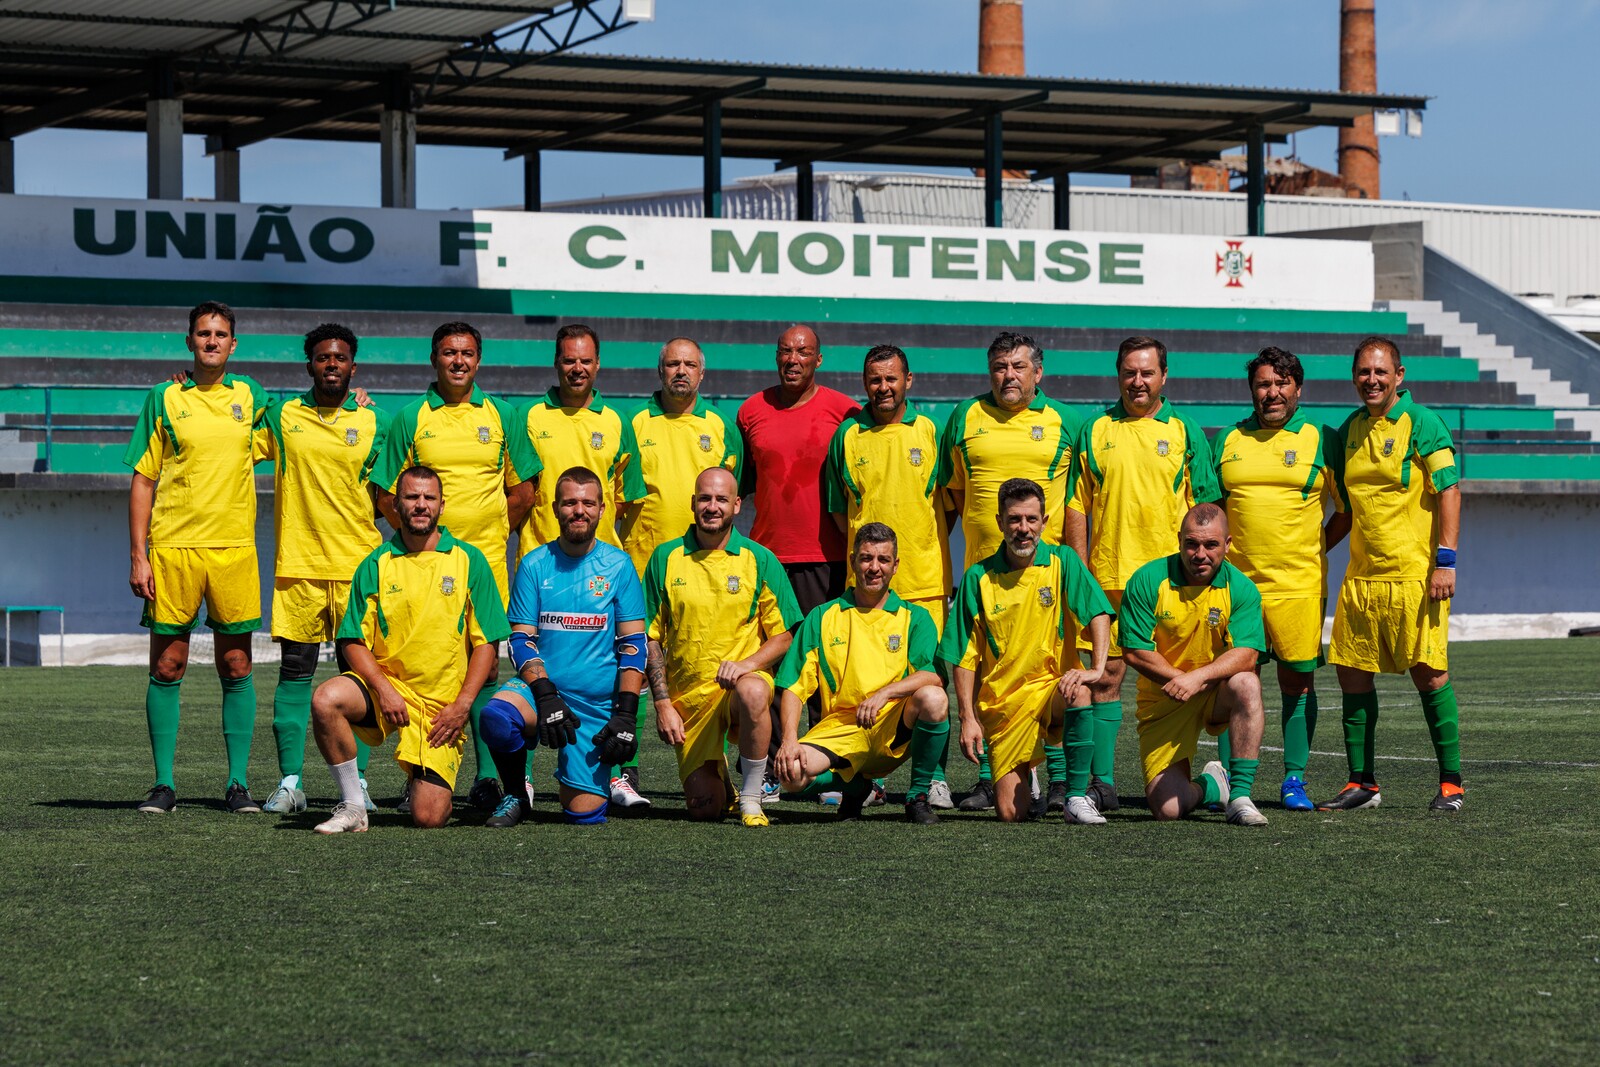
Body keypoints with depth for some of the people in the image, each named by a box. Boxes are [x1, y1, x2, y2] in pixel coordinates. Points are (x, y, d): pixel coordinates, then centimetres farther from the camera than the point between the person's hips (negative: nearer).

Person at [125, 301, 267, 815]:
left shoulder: (250, 397, 9)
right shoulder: (164, 399, 4)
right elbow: (142, 480, 3)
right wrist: (138, 555, -4)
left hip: (234, 548, 2)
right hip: (172, 549, -1)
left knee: (236, 668, 2)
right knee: (167, 667, 1)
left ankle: (238, 783, 7)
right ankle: (164, 783, 7)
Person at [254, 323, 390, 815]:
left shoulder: (376, 424, 6)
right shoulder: (280, 417, 7)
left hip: (357, 565, -1)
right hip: (297, 566, 1)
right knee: (294, 671, 1)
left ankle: (358, 781, 3)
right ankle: (290, 782, 4)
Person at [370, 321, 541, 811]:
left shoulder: (502, 415, 9)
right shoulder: (411, 418, 5)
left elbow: (523, 490, 13)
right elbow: (388, 496, 6)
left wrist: (494, 535, 7)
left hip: (485, 557, 1)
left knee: (485, 661, -1)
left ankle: (487, 778, 2)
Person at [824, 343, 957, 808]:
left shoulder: (930, 432, 6)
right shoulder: (847, 435, 8)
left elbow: (949, 498, 11)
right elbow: (837, 507, 14)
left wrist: (929, 545, 3)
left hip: (924, 577, -1)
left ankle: (935, 776, 2)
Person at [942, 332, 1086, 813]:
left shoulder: (1064, 422, 6)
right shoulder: (965, 418, 10)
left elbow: (1075, 503, 6)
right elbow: (953, 490, 18)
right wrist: (984, 526, 8)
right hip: (981, 565, 2)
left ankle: (1059, 779, 2)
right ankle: (986, 779, 9)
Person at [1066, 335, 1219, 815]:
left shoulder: (1185, 431, 7)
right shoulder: (1096, 431, 9)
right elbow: (1078, 506, 9)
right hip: (1107, 577, 1)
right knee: (1106, 677, 0)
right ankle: (1101, 781, 3)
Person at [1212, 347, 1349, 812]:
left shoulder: (1321, 439, 4)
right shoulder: (1227, 440, 11)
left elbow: (1349, 507, 8)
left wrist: (1318, 545, 1)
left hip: (1298, 583, -2)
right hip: (1236, 581, 2)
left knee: (1297, 681, 2)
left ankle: (1295, 780, 8)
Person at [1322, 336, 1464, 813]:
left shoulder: (1421, 424, -7)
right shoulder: (1350, 429, 13)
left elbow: (1449, 490, -11)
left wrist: (1445, 561, -17)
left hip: (1414, 574, -7)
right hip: (1361, 576, 7)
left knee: (1428, 674, -6)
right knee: (1352, 675, 5)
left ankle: (1451, 783, 2)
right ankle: (1361, 783, 14)